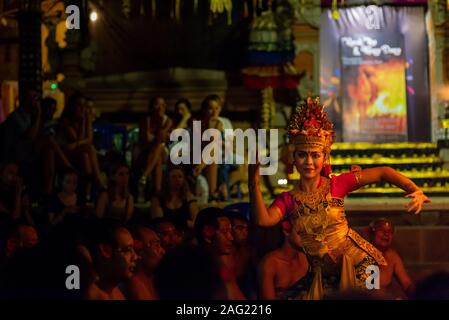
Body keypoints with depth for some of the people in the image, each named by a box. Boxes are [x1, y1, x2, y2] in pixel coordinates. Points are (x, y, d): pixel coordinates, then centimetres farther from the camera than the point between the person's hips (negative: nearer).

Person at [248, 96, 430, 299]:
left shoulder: (336, 185, -7)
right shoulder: (288, 200, -3)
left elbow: (382, 173, -7)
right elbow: (263, 219, -23)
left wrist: (416, 191, -22)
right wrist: (253, 183, -36)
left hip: (356, 262, -2)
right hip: (324, 276, 2)